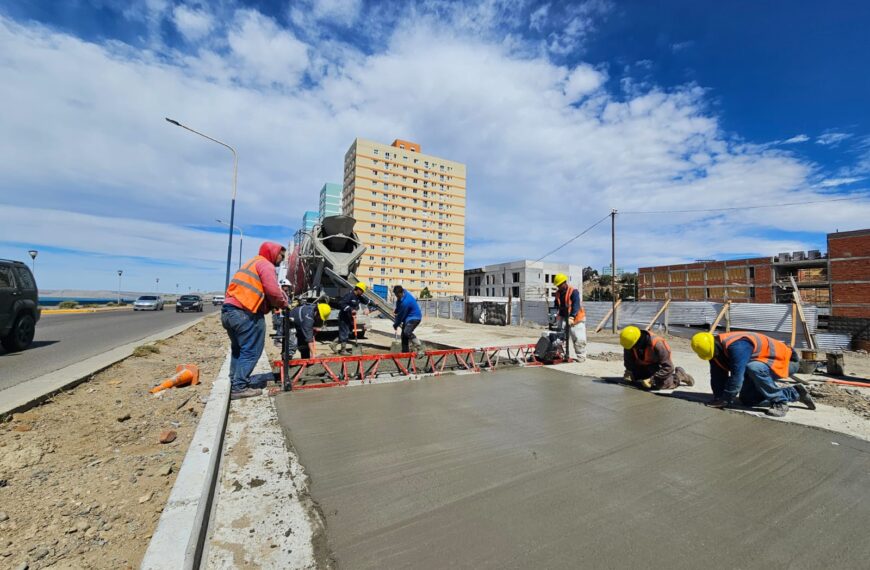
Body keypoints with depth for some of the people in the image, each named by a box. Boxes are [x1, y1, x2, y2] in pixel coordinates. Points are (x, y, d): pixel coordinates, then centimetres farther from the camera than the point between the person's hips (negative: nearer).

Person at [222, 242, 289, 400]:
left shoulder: (253, 263, 27)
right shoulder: (265, 264, -3)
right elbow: (272, 290, -16)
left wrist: (273, 304, 11)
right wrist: (283, 303, 2)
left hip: (228, 310, 10)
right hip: (245, 313, -10)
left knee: (238, 349, 21)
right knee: (251, 351, -2)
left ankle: (234, 384, 26)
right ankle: (240, 387, 1)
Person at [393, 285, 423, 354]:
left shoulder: (405, 302, -31)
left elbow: (401, 315, -19)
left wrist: (395, 325, -6)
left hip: (414, 317, -10)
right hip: (408, 317, 10)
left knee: (407, 332, -28)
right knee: (404, 334, 10)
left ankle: (420, 348, -19)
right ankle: (405, 351, 19)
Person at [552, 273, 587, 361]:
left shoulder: (573, 291, -16)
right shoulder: (558, 293, 5)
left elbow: (576, 306, -26)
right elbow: (556, 306, 10)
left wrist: (572, 317, -35)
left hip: (576, 318, -6)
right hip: (564, 317, 6)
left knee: (579, 338, -4)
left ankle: (580, 356, 7)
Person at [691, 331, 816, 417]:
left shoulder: (736, 346, -37)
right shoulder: (717, 349, -8)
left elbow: (736, 376, -37)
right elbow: (717, 377, -2)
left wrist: (726, 400, -29)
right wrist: (718, 398, -5)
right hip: (764, 364, 9)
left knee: (753, 368, -39)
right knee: (746, 399, 6)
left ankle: (779, 402, -16)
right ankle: (794, 393, 20)